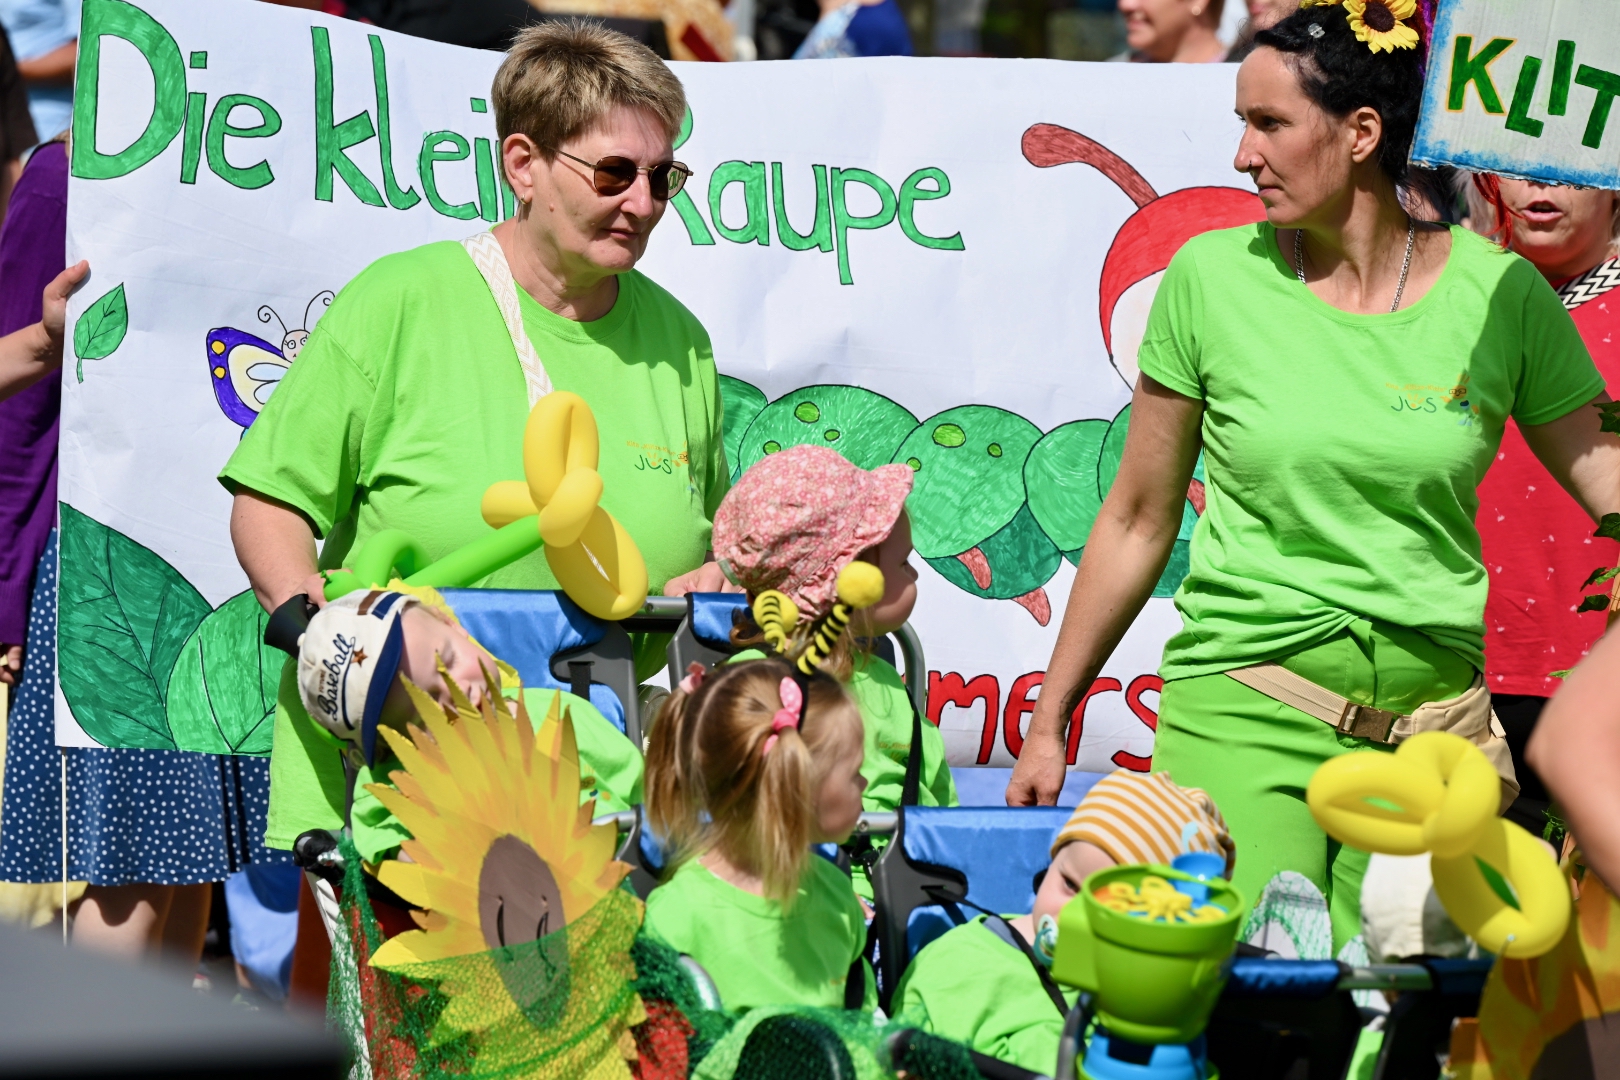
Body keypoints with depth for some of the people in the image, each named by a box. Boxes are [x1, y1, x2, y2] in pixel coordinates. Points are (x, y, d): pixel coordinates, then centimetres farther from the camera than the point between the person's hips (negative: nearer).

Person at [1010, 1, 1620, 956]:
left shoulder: (1500, 293, 0)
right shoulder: (1213, 277, 0)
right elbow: (1138, 522, 7)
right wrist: (1049, 722, 11)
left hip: (1434, 723, 1)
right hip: (1240, 711, -1)